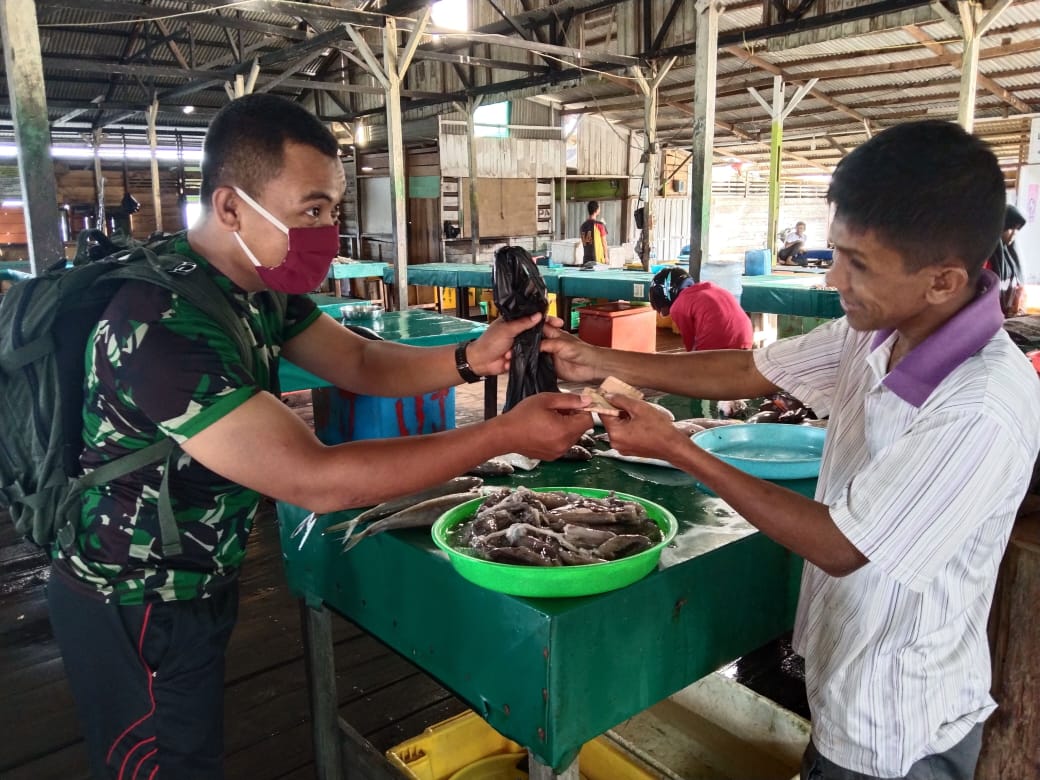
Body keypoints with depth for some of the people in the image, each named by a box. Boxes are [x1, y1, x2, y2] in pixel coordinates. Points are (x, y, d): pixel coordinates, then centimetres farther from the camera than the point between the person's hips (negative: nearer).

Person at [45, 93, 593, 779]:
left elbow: (362, 363, 2)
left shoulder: (260, 286, -5)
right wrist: (506, 434, -34)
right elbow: (317, 480, -37)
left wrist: (468, 359, -17)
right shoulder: (162, 327, -34)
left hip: (197, 580, 8)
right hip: (136, 609, -8)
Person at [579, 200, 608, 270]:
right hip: (598, 258, -5)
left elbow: (583, 242, 10)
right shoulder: (600, 225, -7)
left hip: (586, 258, 5)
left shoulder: (583, 225, 6)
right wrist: (606, 256, 3)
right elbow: (604, 242, -4)